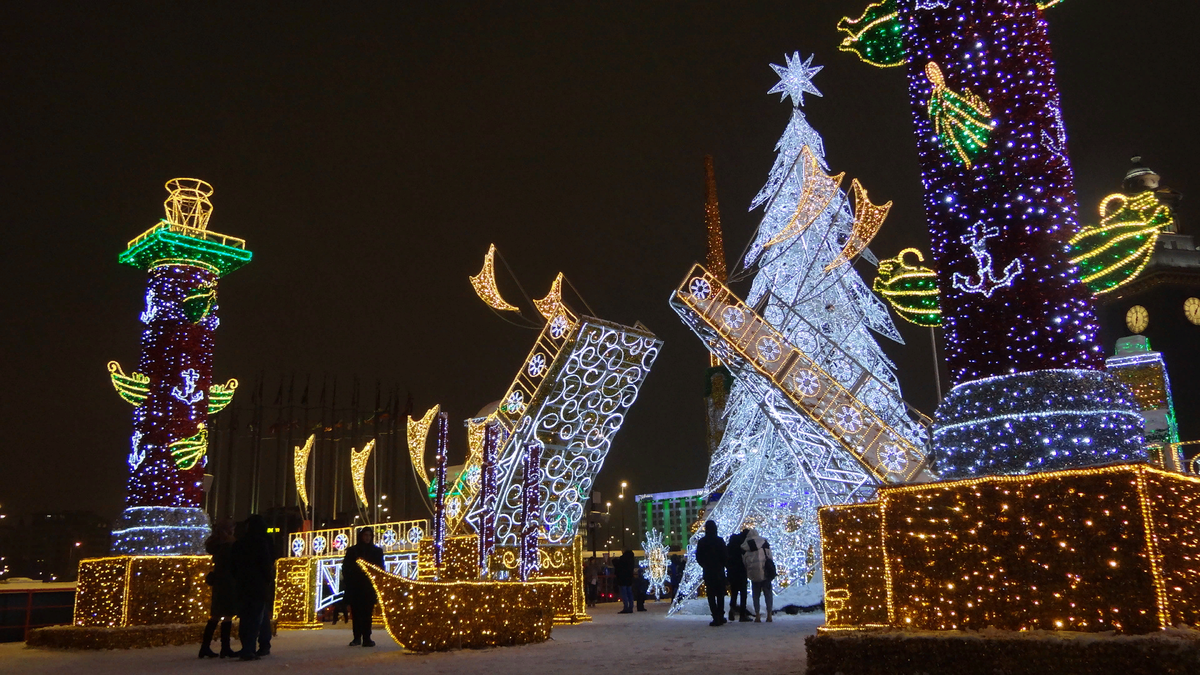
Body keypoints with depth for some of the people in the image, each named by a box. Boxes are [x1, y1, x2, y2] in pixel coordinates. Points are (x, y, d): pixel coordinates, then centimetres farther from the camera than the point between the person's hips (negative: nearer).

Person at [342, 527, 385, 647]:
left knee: (367, 613, -4)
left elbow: (380, 569, 9)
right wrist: (348, 583, -5)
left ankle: (366, 638, -3)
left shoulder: (377, 551, 9)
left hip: (369, 587, 0)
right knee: (356, 613, 1)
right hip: (355, 587, 0)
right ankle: (357, 637, 8)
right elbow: (345, 568, 5)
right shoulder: (352, 551, 7)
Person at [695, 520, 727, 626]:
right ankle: (721, 617, 12)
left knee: (711, 595, 3)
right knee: (720, 595, 12)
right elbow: (724, 556, -6)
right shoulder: (720, 541, -7)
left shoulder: (701, 542, -3)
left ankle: (716, 618, -4)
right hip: (719, 571, 0)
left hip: (707, 572, 0)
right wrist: (723, 566, 11)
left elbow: (698, 558, 2)